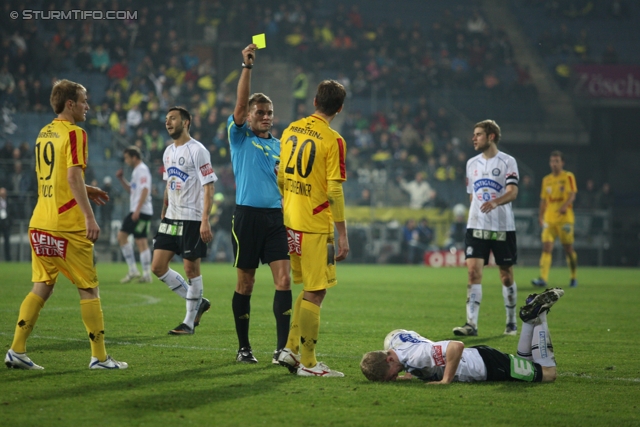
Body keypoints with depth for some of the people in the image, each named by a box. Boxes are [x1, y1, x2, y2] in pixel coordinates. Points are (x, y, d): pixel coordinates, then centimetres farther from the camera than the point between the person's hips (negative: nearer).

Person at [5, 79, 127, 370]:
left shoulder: (44, 134, 15)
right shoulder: (74, 133, -10)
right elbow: (73, 177, -19)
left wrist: (85, 191, 24)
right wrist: (89, 217, -22)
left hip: (40, 224, 8)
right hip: (67, 225, -8)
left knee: (42, 287, 10)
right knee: (88, 289, 0)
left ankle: (17, 351, 4)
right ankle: (99, 357, 2)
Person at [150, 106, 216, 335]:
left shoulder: (197, 151, -11)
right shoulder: (168, 152, 13)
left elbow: (209, 186, -14)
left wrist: (205, 220, -20)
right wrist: (163, 214, 19)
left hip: (192, 219, -8)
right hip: (171, 219, 8)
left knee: (191, 268, -2)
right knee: (158, 267, 2)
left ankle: (189, 322, 8)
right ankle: (197, 302, 17)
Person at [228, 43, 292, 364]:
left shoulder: (279, 146, 17)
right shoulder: (240, 137, 5)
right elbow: (240, 104, -11)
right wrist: (247, 67, -18)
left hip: (275, 216, 4)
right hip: (248, 214, -4)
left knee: (284, 280, -7)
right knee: (245, 284, 2)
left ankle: (282, 348, -7)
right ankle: (243, 347, 12)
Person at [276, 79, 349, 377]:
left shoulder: (291, 131, 7)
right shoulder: (333, 141, -13)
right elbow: (334, 192, -15)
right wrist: (343, 235, -12)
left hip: (290, 221, 7)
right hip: (315, 226, -7)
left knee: (309, 289, 19)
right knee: (315, 294, -1)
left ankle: (291, 349, 16)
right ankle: (307, 363, 2)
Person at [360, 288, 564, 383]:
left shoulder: (415, 356, -36)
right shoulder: (392, 339, -10)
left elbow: (457, 346, -44)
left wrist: (446, 380, -36)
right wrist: (412, 373, 2)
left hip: (488, 365, -8)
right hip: (476, 358, 8)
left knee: (548, 374, 8)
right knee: (523, 362, 31)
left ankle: (538, 314, 11)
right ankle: (531, 318, 24)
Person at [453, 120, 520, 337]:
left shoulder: (507, 162, -4)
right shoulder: (472, 163, 12)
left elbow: (513, 192, -15)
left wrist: (495, 202, -33)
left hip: (503, 227, -3)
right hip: (476, 226, 3)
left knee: (506, 275, 5)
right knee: (473, 271, -11)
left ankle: (511, 322, 19)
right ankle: (471, 323, -15)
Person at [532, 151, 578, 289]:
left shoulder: (568, 177, 1)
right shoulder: (546, 180, 15)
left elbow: (572, 195, -10)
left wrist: (565, 205, -28)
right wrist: (541, 216, 14)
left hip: (565, 217, -4)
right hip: (549, 219, 4)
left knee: (568, 249, 2)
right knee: (546, 247, -10)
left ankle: (574, 277, 19)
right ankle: (543, 279, -18)